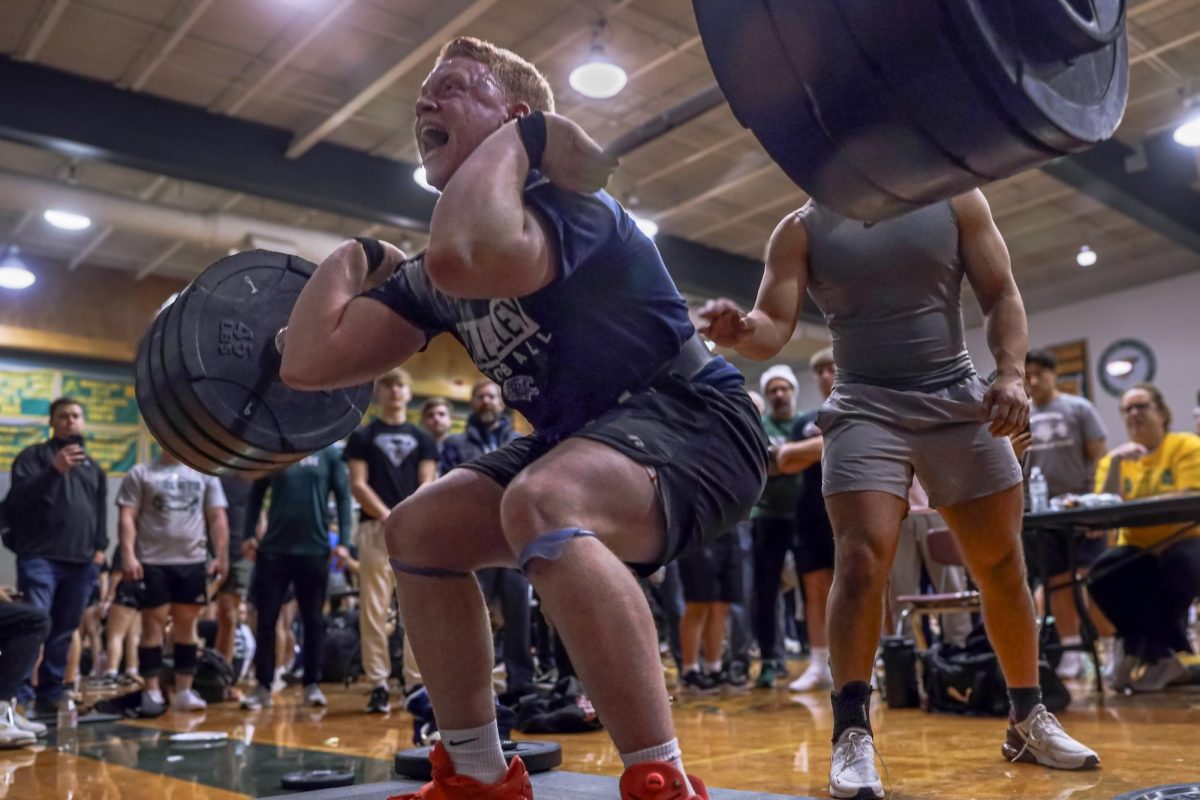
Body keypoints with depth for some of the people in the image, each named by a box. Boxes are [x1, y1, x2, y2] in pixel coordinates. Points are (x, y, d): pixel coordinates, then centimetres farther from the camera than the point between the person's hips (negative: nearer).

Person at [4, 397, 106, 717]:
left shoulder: (93, 466, 22)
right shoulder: (35, 455, 6)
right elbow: (18, 498, -8)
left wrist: (100, 547, 10)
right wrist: (54, 469, -20)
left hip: (81, 562, 5)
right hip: (40, 556, -5)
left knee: (63, 631, 7)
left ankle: (50, 695, 13)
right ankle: (20, 696, -11)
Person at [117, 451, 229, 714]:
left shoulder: (205, 474, 9)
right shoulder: (140, 474, 3)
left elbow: (218, 517, 7)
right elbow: (127, 517, -3)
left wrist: (221, 556, -2)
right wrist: (128, 555, -14)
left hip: (193, 561, 3)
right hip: (153, 561, -2)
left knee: (186, 625, 7)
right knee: (153, 625, 1)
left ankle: (183, 691, 14)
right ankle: (152, 691, 8)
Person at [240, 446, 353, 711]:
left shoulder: (329, 453, 1)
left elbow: (343, 497, 0)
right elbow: (256, 496, 9)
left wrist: (343, 542, -7)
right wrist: (249, 534, -2)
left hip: (314, 549, -1)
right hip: (273, 548, 1)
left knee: (313, 621, 7)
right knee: (266, 620, 3)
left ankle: (312, 685, 16)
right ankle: (263, 686, 13)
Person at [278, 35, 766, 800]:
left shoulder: (562, 199, -18)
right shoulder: (434, 269, 7)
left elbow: (465, 258, -43)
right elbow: (309, 359, 1)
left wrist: (516, 137, -26)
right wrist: (361, 251, 9)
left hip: (697, 422, -8)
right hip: (591, 437, 9)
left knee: (541, 505, -38)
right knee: (418, 530, 7)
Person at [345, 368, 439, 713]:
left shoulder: (423, 439, 15)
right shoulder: (362, 436, 9)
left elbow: (427, 486, 7)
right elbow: (357, 485, 0)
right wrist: (389, 517, -12)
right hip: (377, 529, -2)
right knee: (374, 610, -3)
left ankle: (416, 683, 8)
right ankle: (378, 685, 3)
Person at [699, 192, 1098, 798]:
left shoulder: (956, 201, 3)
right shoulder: (800, 230, -1)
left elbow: (1001, 295, 3)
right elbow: (775, 328, -11)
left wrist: (1011, 374, -14)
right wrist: (742, 331, -34)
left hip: (960, 400, 2)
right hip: (866, 407, -2)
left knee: (1002, 568, 8)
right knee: (861, 560, -19)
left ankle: (1028, 720, 26)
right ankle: (852, 734, -8)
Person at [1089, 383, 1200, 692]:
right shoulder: (1114, 459, 6)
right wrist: (1115, 461, -17)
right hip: (1139, 551, 3)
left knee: (1174, 565, -36)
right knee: (1102, 574, -26)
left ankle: (1152, 655, -15)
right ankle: (1166, 654, -6)